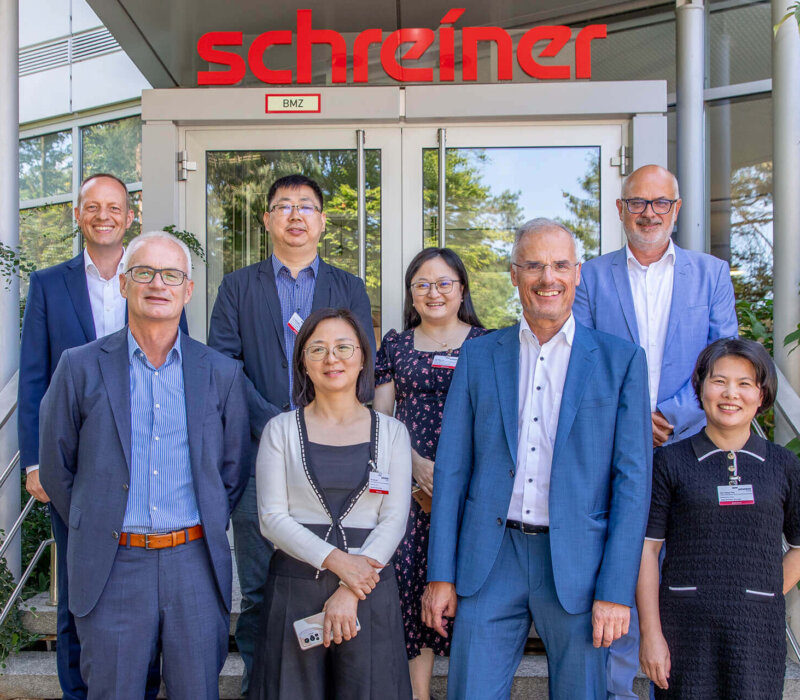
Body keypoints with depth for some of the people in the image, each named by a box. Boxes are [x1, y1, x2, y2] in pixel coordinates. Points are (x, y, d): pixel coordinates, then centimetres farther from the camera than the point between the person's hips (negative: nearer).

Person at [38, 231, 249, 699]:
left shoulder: (222, 373, 4)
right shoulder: (81, 367, 0)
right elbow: (56, 468, 7)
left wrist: (204, 535, 10)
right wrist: (96, 531, 7)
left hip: (196, 565, 1)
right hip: (111, 569, -1)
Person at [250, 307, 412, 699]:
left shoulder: (391, 432, 6)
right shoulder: (281, 430, 5)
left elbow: (395, 519, 0)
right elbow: (272, 518, -2)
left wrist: (349, 592, -11)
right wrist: (336, 561, -15)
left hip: (369, 586, 1)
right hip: (294, 587, 0)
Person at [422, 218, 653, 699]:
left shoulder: (621, 360, 2)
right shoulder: (478, 356, 7)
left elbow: (633, 479, -2)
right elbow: (452, 468, 6)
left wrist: (617, 591, -7)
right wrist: (441, 573, 2)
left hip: (577, 564, -1)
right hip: (491, 560, 1)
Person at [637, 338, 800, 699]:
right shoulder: (670, 462, 1)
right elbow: (647, 548, -1)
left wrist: (767, 597, 4)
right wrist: (651, 634, -6)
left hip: (758, 629, 2)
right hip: (684, 627, -1)